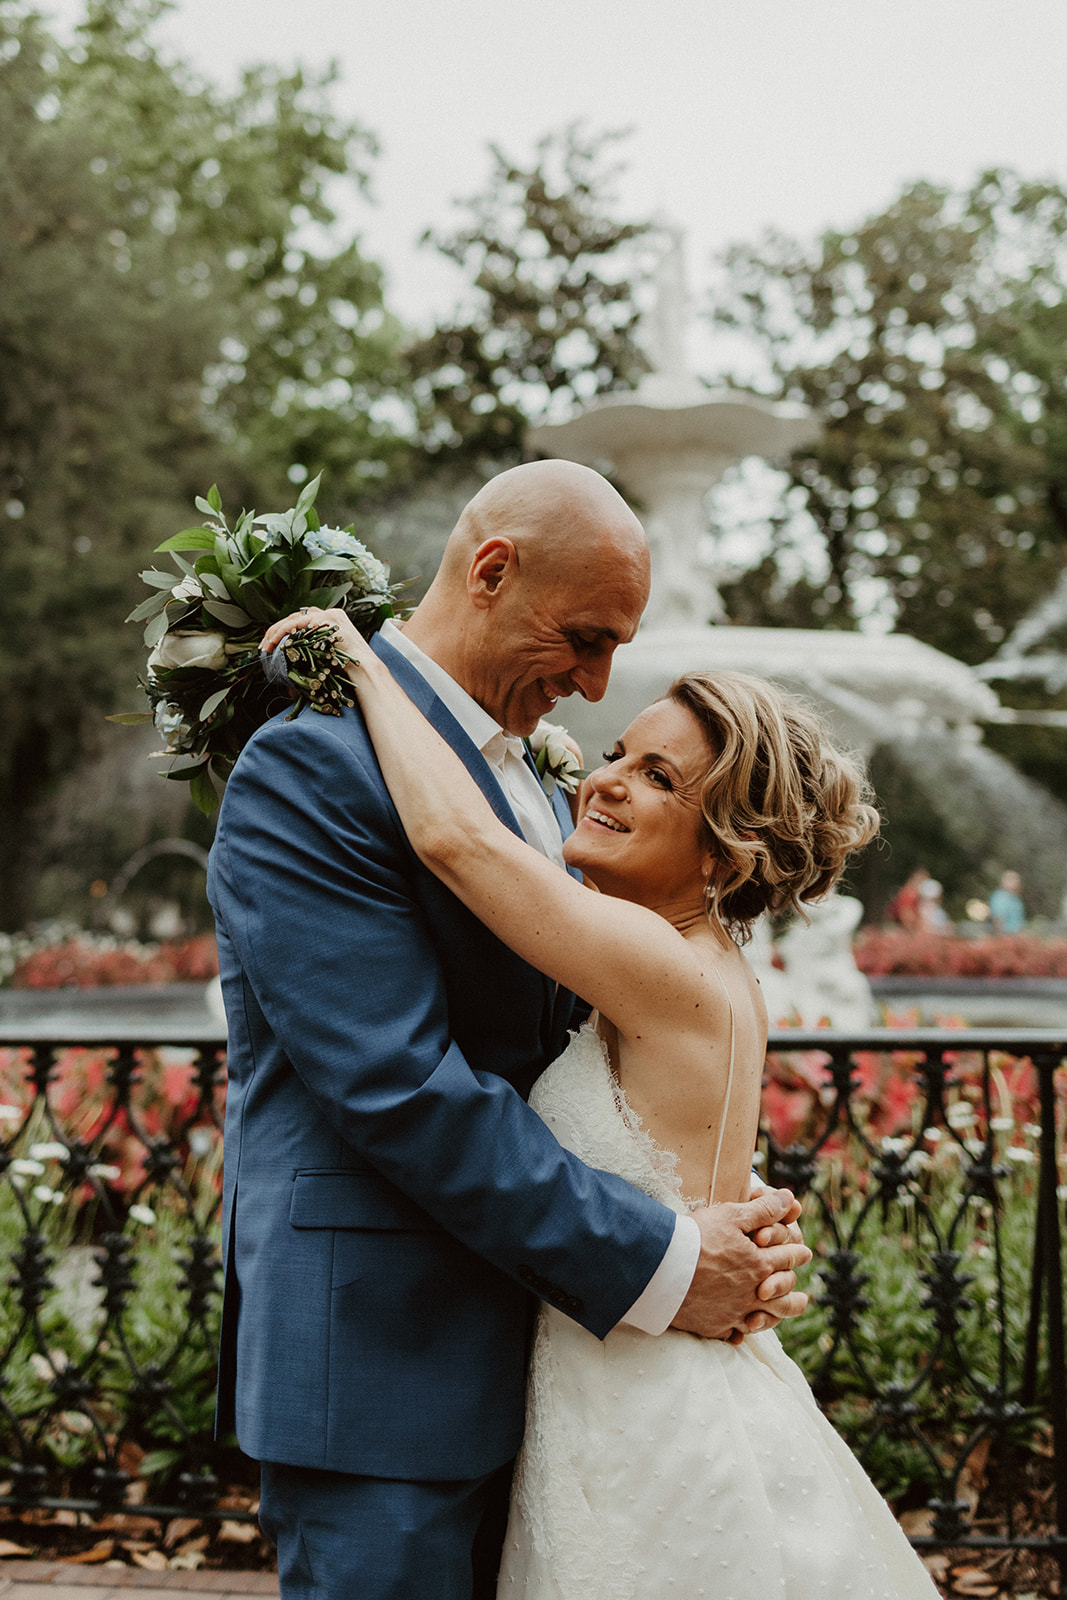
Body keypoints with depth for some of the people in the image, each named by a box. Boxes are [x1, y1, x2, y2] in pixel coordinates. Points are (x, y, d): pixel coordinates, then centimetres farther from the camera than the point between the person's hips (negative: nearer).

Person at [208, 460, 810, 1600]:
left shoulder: (533, 787, 14)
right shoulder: (313, 765, -15)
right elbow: (401, 1088, -23)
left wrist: (742, 1231, -2)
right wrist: (659, 1267, -19)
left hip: (513, 1361, 9)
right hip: (377, 1356, -8)